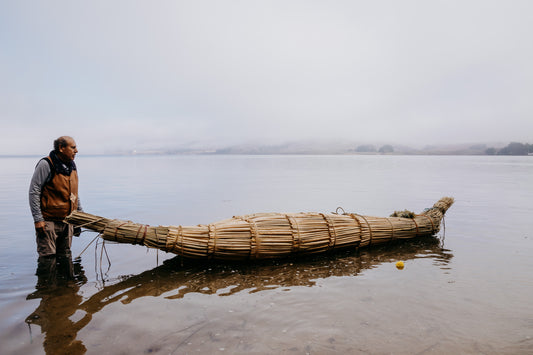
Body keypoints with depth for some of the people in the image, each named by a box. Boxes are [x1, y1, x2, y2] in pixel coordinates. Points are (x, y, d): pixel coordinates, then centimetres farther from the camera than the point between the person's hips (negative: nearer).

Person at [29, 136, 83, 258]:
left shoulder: (72, 166, 10)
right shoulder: (46, 164, -13)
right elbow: (34, 192, -14)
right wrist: (38, 219, -17)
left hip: (68, 220, 7)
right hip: (49, 221, -7)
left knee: (65, 256, 15)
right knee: (48, 257, -2)